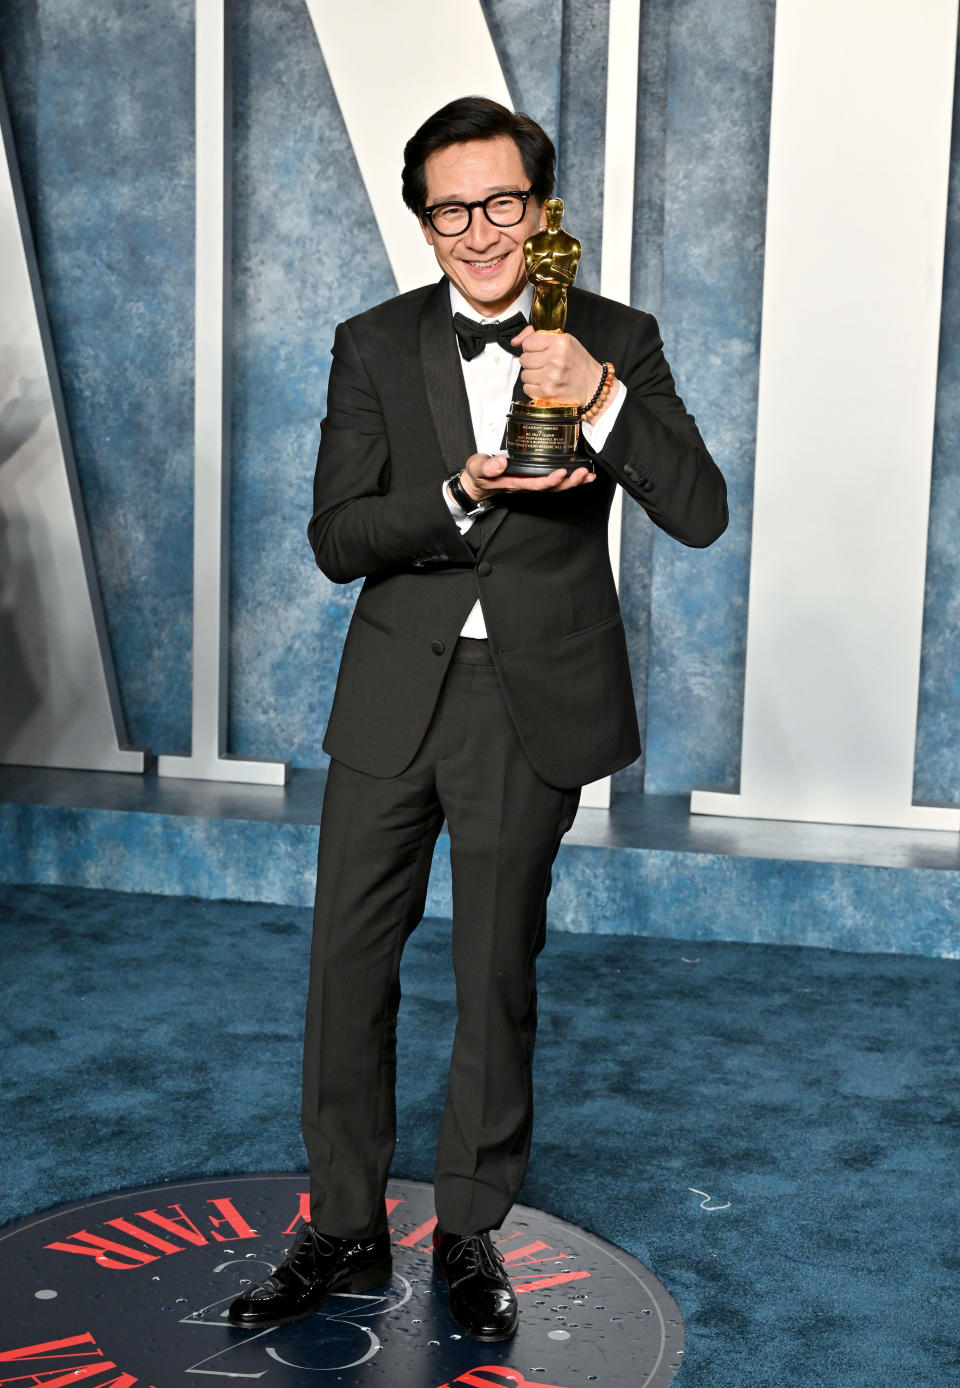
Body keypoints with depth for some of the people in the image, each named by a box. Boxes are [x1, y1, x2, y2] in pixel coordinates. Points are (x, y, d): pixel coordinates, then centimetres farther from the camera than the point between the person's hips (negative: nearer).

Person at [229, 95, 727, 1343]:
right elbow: (337, 538, -4)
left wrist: (601, 397, -26)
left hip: (533, 703, -2)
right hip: (393, 697, 2)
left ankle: (470, 1233, 29)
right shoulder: (374, 348, 1)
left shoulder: (616, 342, -2)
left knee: (498, 979, 10)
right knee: (349, 965, 8)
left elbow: (700, 514, -11)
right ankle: (345, 1231, 26)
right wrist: (461, 494, -21)